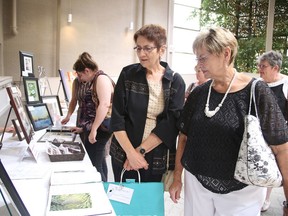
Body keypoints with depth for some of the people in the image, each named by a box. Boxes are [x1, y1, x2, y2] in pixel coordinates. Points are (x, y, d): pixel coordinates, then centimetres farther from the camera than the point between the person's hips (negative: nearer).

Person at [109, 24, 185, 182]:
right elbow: (117, 118, -5)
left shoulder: (175, 81, -4)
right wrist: (131, 152, -14)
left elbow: (171, 124, -10)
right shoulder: (127, 74, -2)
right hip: (124, 154, 1)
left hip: (158, 158, 0)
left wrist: (141, 150, -15)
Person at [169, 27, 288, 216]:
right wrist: (177, 177, 7)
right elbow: (184, 137, 7)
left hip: (241, 190, -3)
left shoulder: (256, 91, -12)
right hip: (196, 183, 4)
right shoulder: (198, 93, 0)